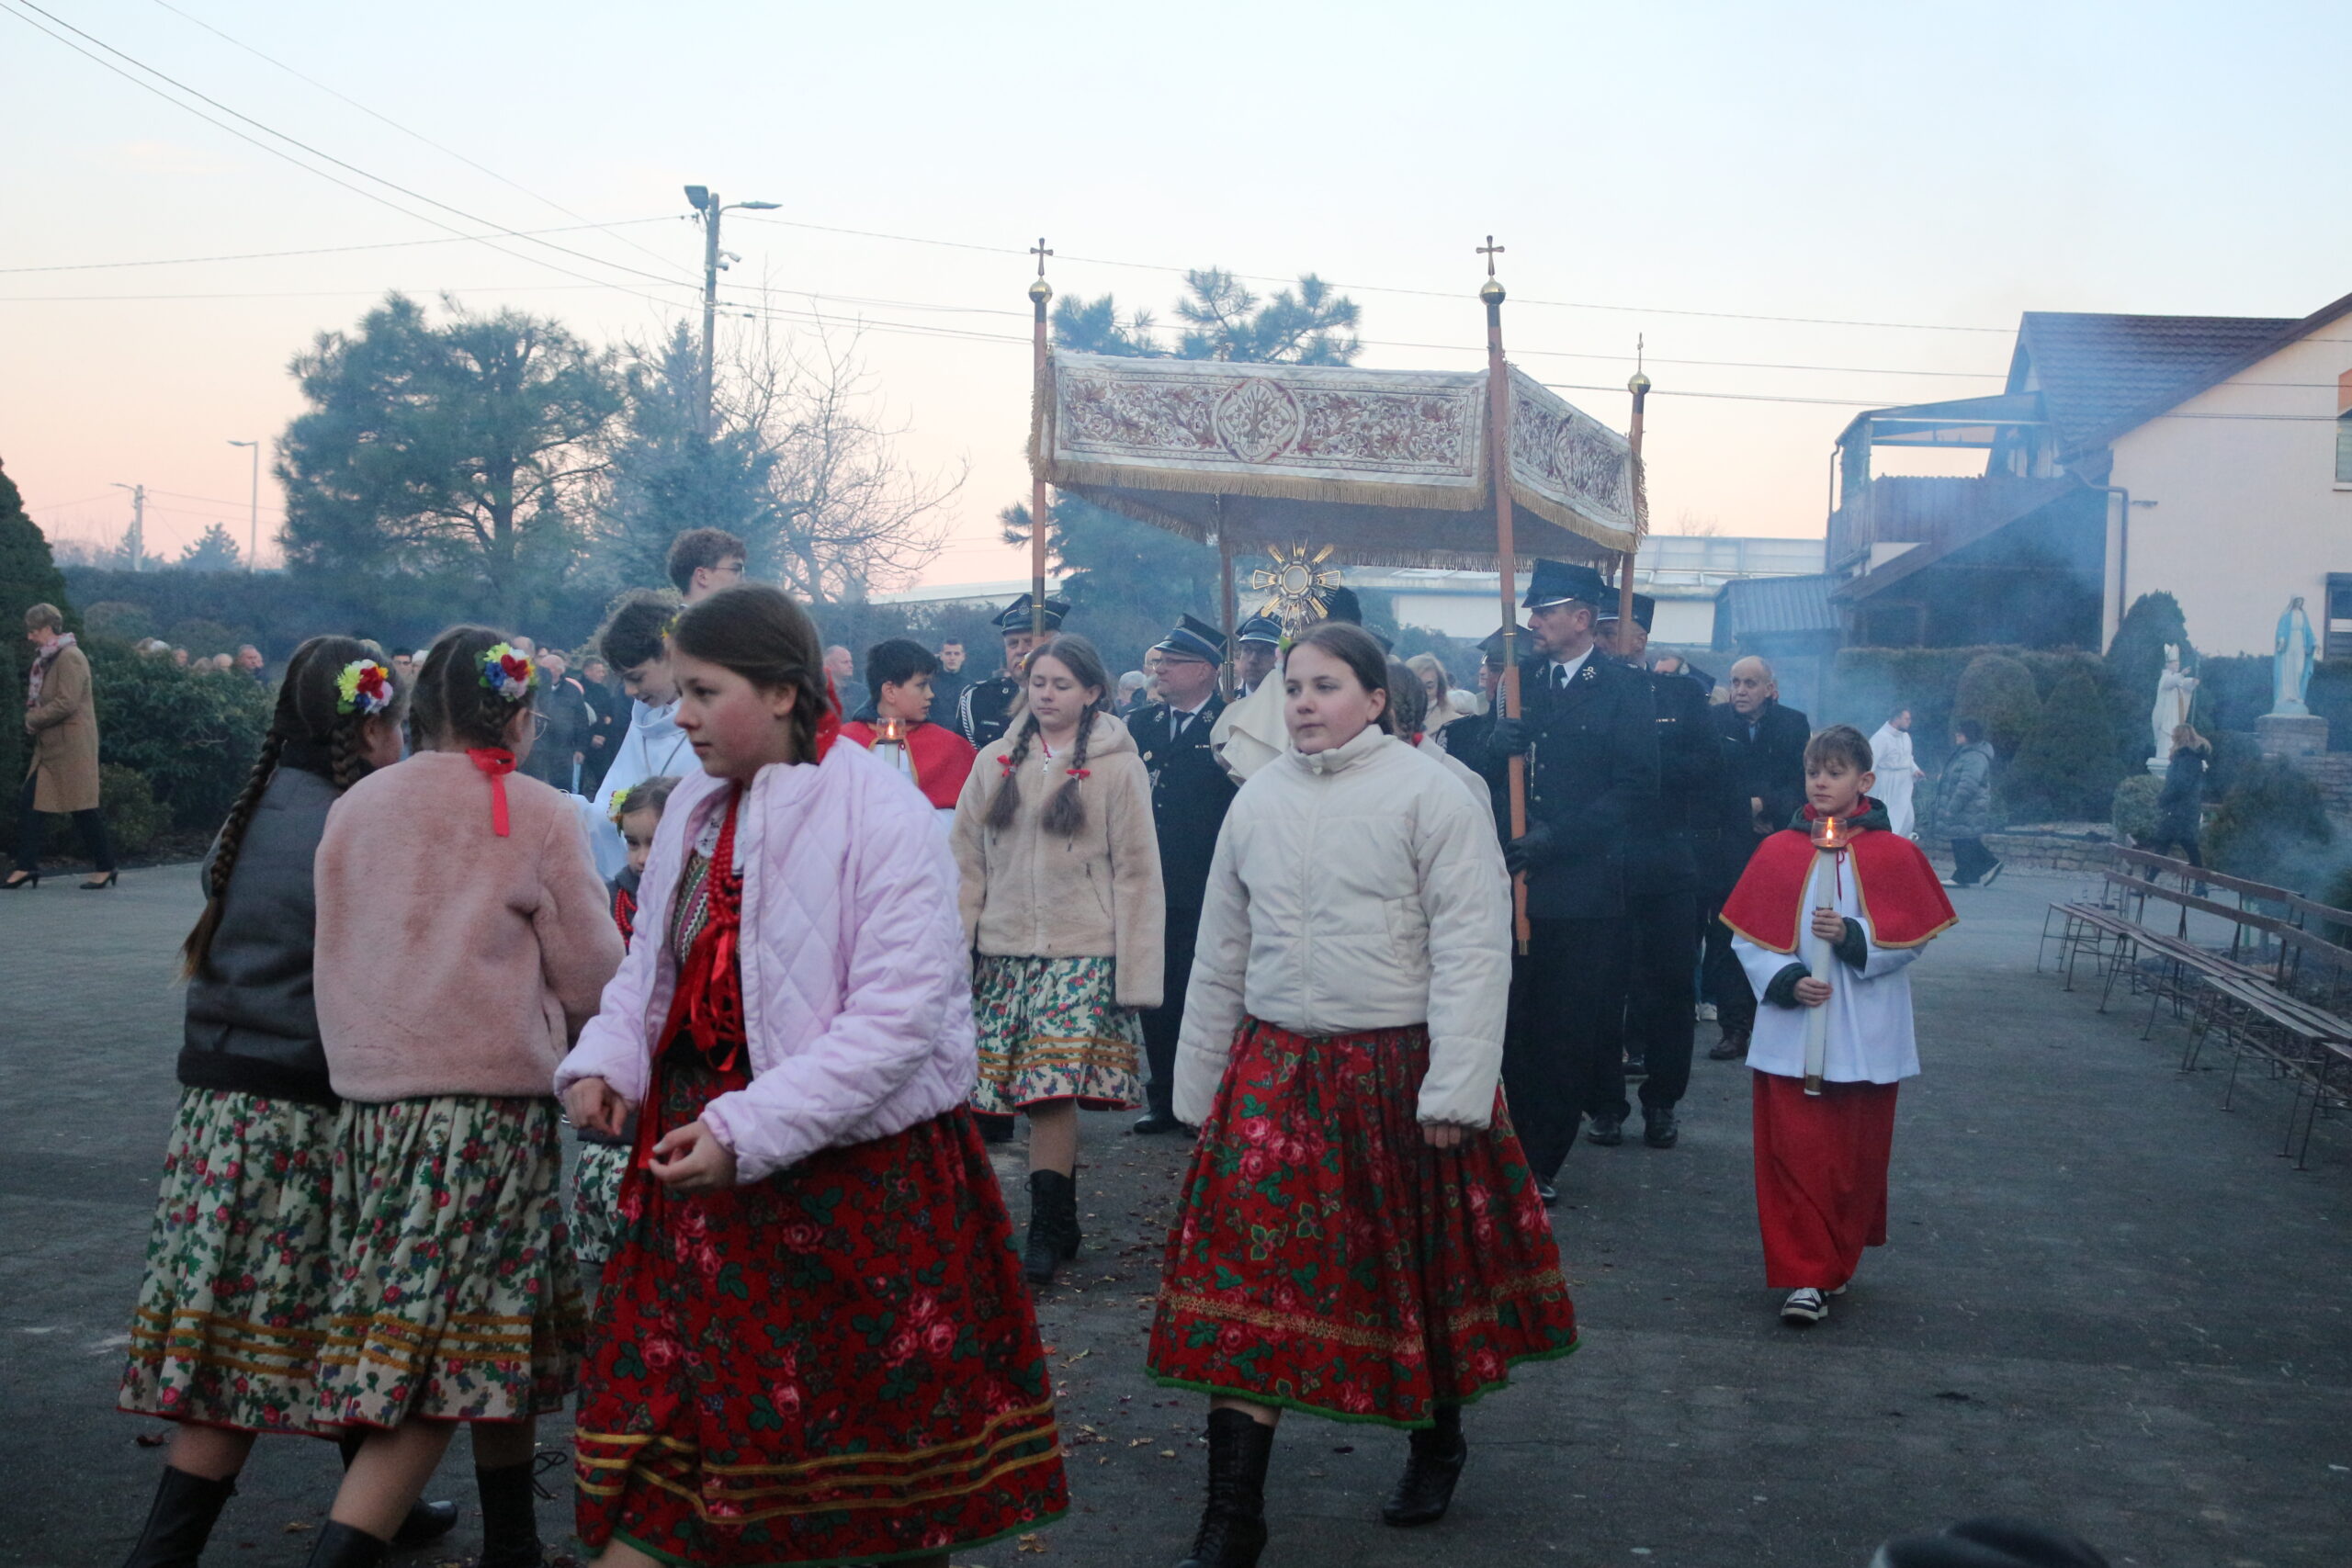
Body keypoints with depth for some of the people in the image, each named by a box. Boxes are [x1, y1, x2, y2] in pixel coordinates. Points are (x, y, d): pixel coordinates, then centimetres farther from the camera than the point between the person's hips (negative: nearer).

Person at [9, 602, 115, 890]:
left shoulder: (69, 658, -14)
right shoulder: (46, 659, 16)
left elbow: (66, 703, -22)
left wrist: (33, 719, -10)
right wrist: (34, 719, 3)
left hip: (72, 745, -9)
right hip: (49, 746, 9)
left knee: (82, 808, -3)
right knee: (28, 804, 3)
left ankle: (105, 868, 7)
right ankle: (26, 867, 6)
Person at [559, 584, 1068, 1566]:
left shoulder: (882, 818, -15)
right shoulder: (696, 810, 7)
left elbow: (897, 1017, -22)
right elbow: (652, 965, 16)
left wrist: (748, 1130, -27)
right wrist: (605, 1057, -5)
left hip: (857, 1171, -6)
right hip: (700, 1161, 6)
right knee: (663, 1404, 6)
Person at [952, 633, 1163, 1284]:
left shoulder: (1117, 766, 0)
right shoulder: (995, 762, 10)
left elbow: (1137, 874, -1)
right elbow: (968, 863, 10)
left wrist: (1134, 971, -6)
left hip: (1084, 952, -3)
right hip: (1005, 950, 3)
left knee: (1053, 1089, -12)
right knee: (1048, 1093, 4)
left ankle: (1046, 1233, -4)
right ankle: (1062, 1222, 17)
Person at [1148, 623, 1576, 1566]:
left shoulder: (1430, 794, -8)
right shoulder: (1258, 800, 7)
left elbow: (1474, 946, -12)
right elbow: (1221, 953, 13)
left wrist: (1457, 1089, -17)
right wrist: (1198, 1084, 15)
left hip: (1398, 1073, -3)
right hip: (1274, 1072, 3)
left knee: (1423, 1270, 13)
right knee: (1245, 1275, -4)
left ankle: (1438, 1444, 40)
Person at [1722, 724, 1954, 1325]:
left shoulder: (1893, 854, 0)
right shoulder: (1778, 852, 3)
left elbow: (1912, 938, -2)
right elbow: (1746, 937, 3)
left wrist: (1853, 937, -18)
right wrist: (1785, 980, -13)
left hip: (1863, 1041, 0)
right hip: (1789, 1034, 0)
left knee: (1855, 1158, 7)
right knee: (1793, 1155, -4)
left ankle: (1836, 1263, 25)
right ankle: (1806, 1277, 1)